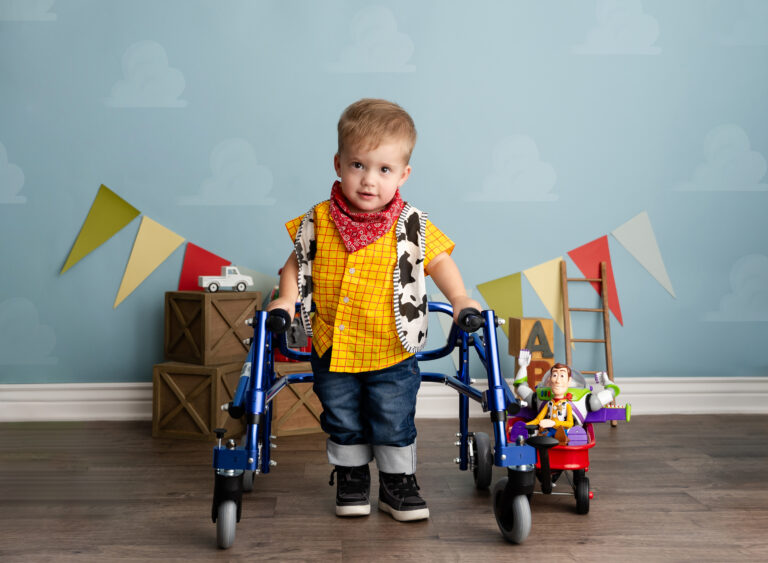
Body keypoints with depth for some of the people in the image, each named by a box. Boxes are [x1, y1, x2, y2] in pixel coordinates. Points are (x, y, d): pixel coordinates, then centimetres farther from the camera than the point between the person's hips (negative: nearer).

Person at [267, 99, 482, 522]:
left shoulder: (411, 227, -12)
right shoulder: (319, 221, -7)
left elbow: (439, 262, -4)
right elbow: (297, 261, 5)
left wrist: (460, 300, -17)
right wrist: (286, 300, -8)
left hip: (392, 353, -2)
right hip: (332, 349, 2)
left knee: (395, 422, 9)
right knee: (342, 422, 17)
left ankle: (398, 482, 28)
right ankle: (351, 477, 36)